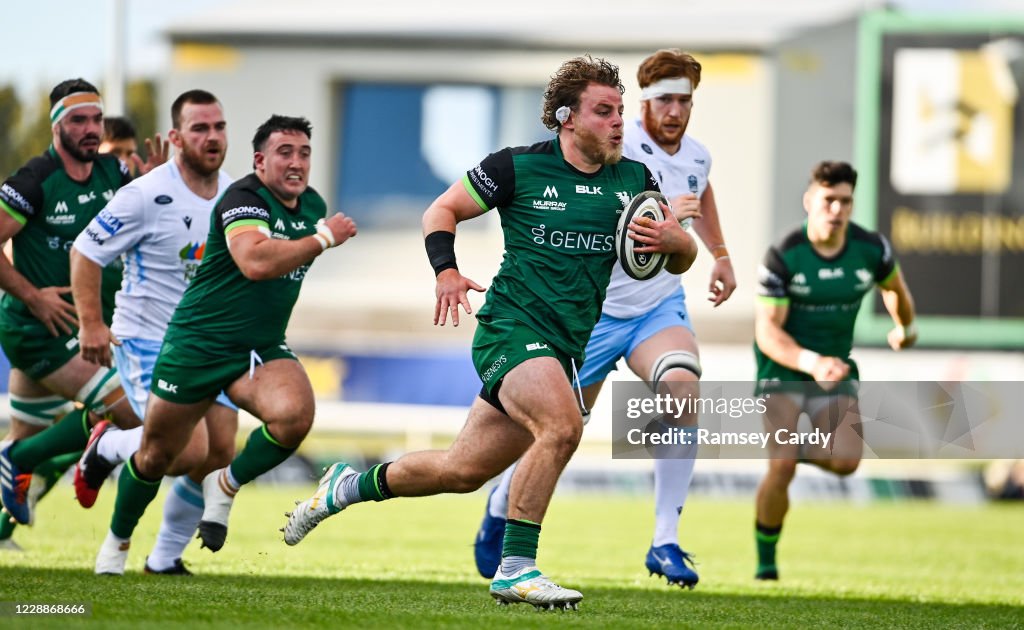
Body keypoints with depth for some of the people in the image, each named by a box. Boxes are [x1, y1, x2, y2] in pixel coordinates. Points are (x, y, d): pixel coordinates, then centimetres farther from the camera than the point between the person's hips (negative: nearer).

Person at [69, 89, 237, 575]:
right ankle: (108, 447, 12)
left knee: (220, 454, 0)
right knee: (188, 450, -19)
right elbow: (85, 251, -10)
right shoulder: (147, 196, -16)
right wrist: (91, 323, -15)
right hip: (149, 343, -6)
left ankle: (166, 556, 17)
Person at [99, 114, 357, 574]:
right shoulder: (243, 198, -17)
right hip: (198, 345, -5)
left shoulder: (312, 205, 6)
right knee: (156, 456, 7)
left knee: (295, 414, -28)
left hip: (263, 349, 5)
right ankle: (117, 540, 34)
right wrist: (325, 238, -30)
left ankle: (226, 487, -3)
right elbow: (255, 262, -36)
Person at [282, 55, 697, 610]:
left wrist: (671, 241, -11)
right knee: (561, 425, -32)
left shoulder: (634, 180, 8)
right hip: (511, 328, -6)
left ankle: (349, 486, 35)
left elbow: (683, 257, 13)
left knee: (463, 471, 11)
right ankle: (514, 569, -25)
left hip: (564, 350, 6)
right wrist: (445, 270, -12)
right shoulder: (517, 167, -4)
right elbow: (441, 211, 6)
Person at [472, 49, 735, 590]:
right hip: (596, 307, -4)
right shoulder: (618, 149, -19)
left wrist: (720, 253, 30)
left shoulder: (697, 156, 3)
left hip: (660, 307, 4)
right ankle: (502, 503, 41)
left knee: (683, 384, -27)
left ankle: (666, 543, -24)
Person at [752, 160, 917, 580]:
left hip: (836, 370, 3)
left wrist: (904, 328, 31)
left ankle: (800, 449, 20)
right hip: (782, 369, -3)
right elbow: (768, 332, -22)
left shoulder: (871, 249, -10)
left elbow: (893, 286, 15)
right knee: (781, 469, -17)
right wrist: (811, 362, -38)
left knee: (846, 461, -17)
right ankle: (765, 561, 4)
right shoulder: (782, 257, -20)